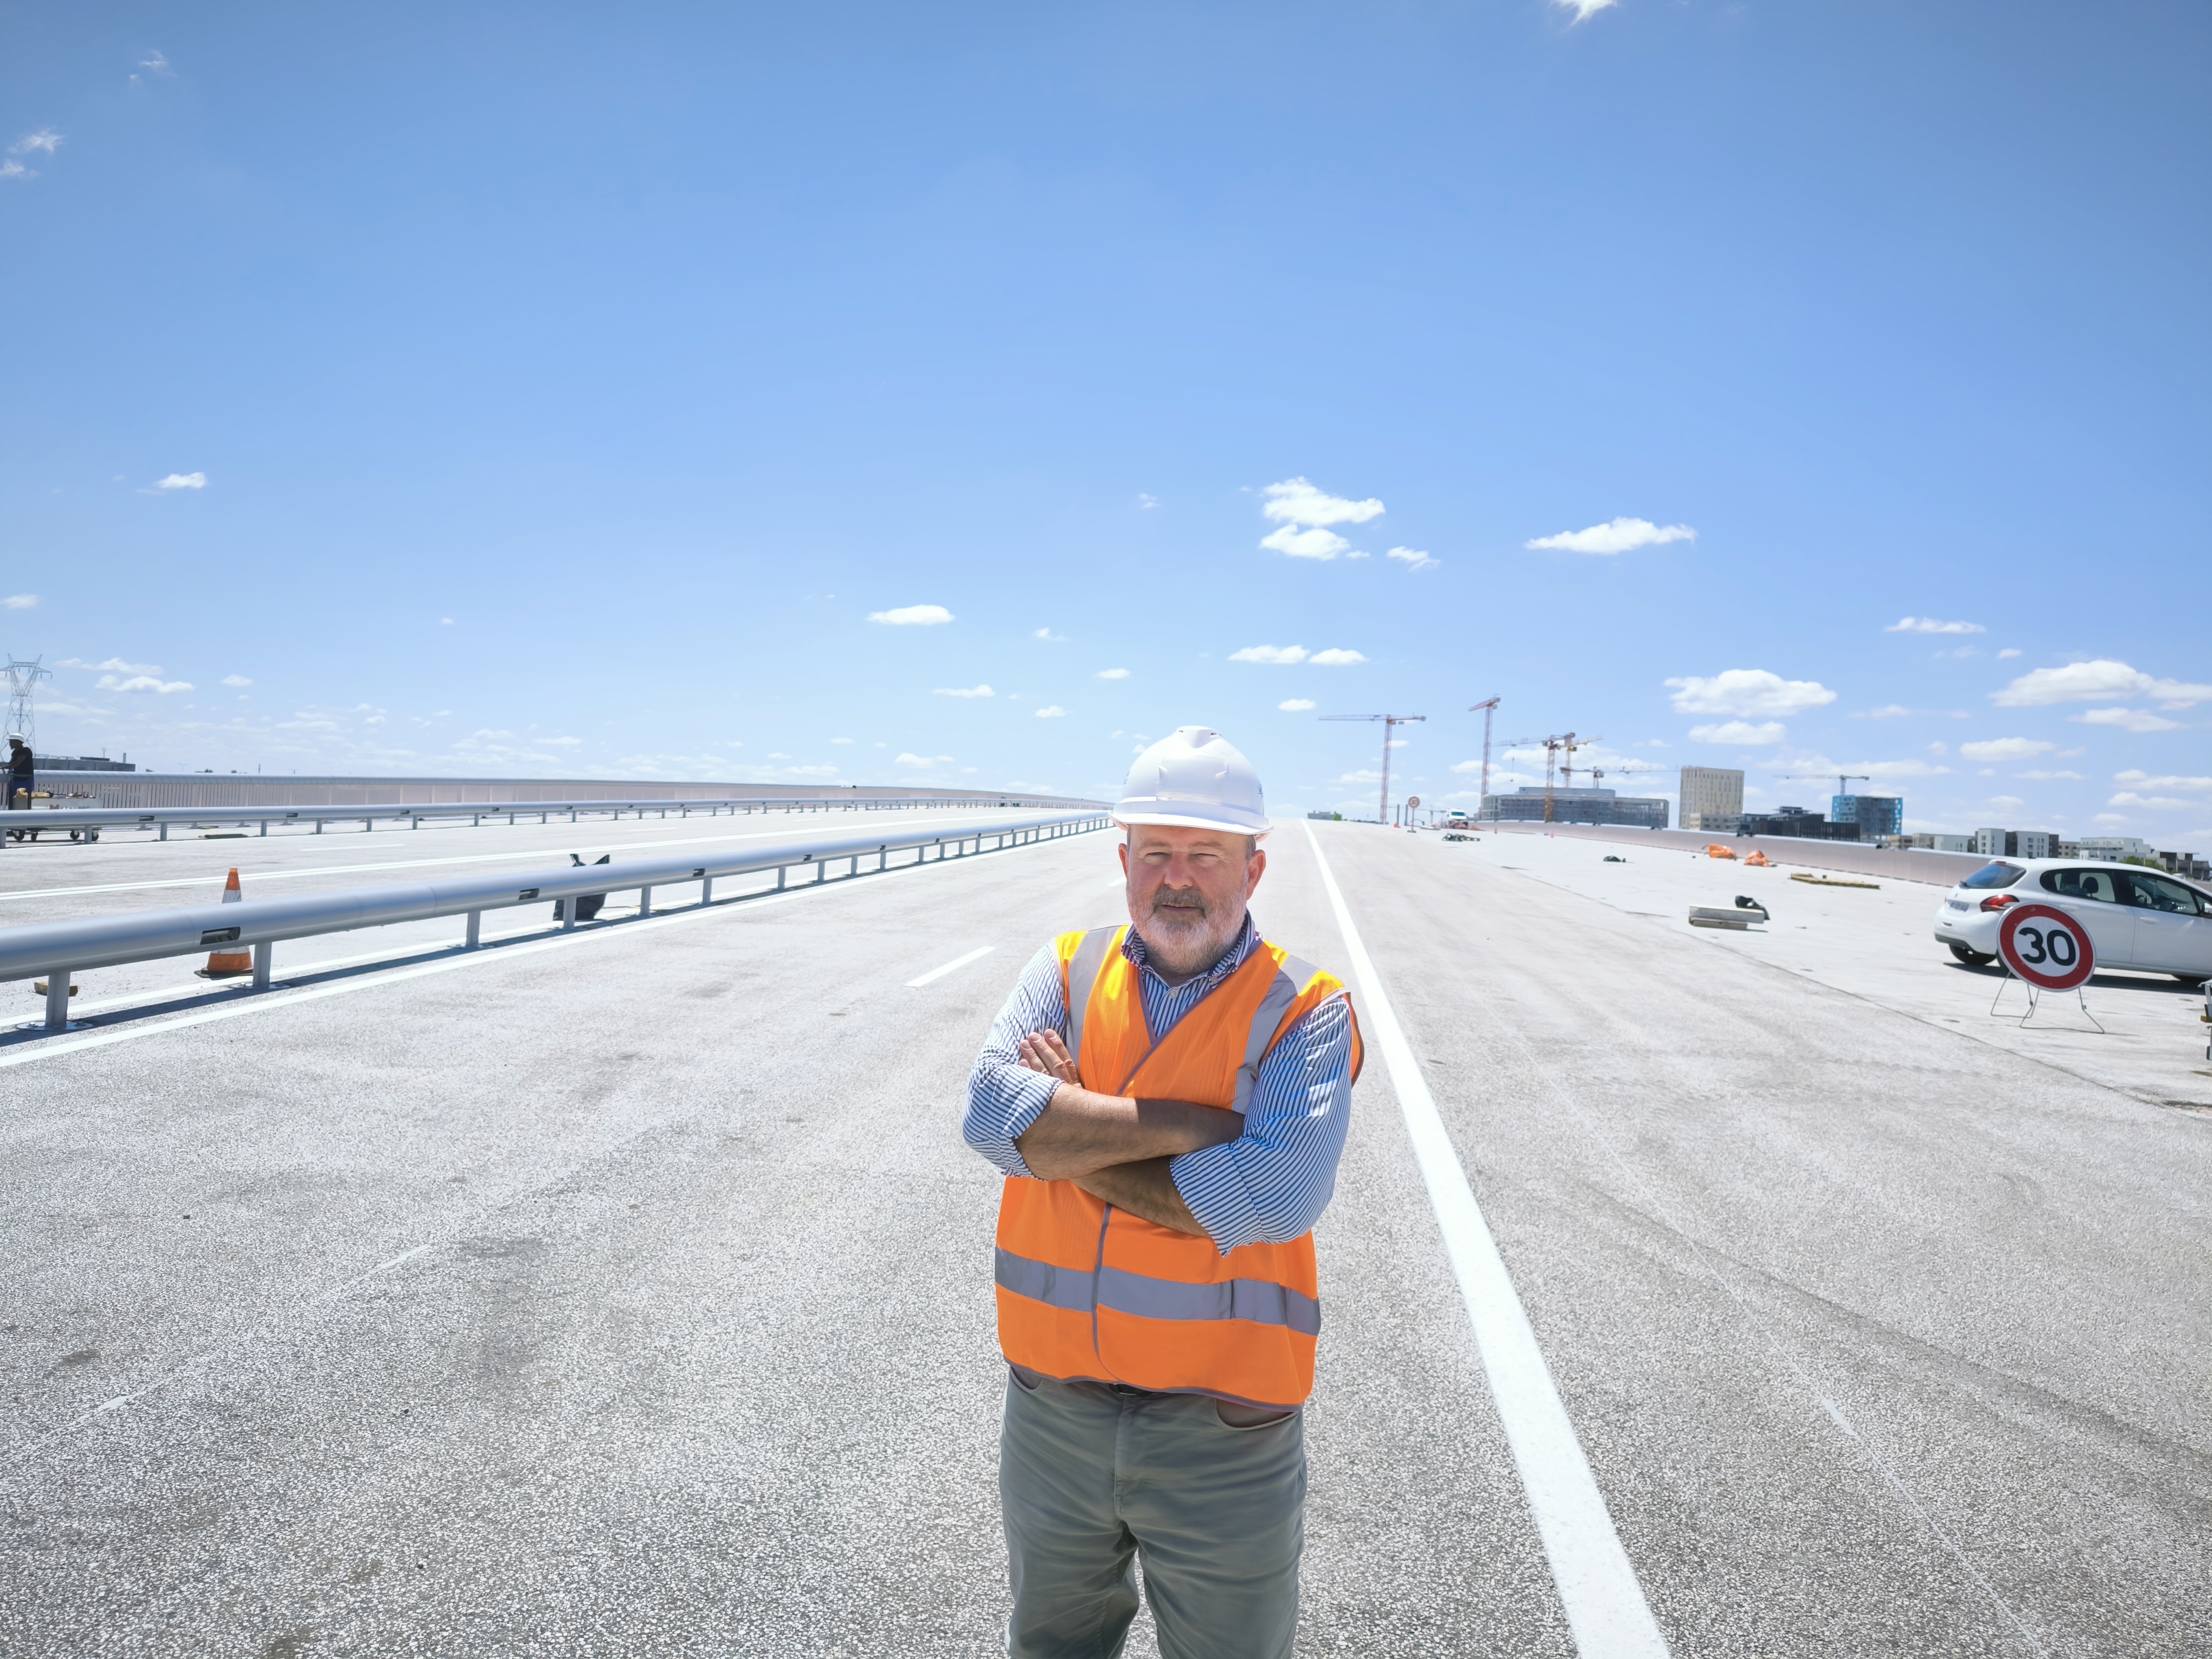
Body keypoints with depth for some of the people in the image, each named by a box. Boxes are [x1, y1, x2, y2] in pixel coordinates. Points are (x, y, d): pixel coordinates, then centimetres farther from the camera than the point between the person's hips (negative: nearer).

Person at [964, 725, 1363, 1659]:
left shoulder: (1306, 1010, -10)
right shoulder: (1066, 972, -1)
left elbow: (1279, 1194, -25)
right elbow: (992, 1109, -17)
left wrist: (1068, 1137, -18)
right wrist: (1190, 1122, -22)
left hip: (1224, 1432, -3)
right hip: (1052, 1413, 3)